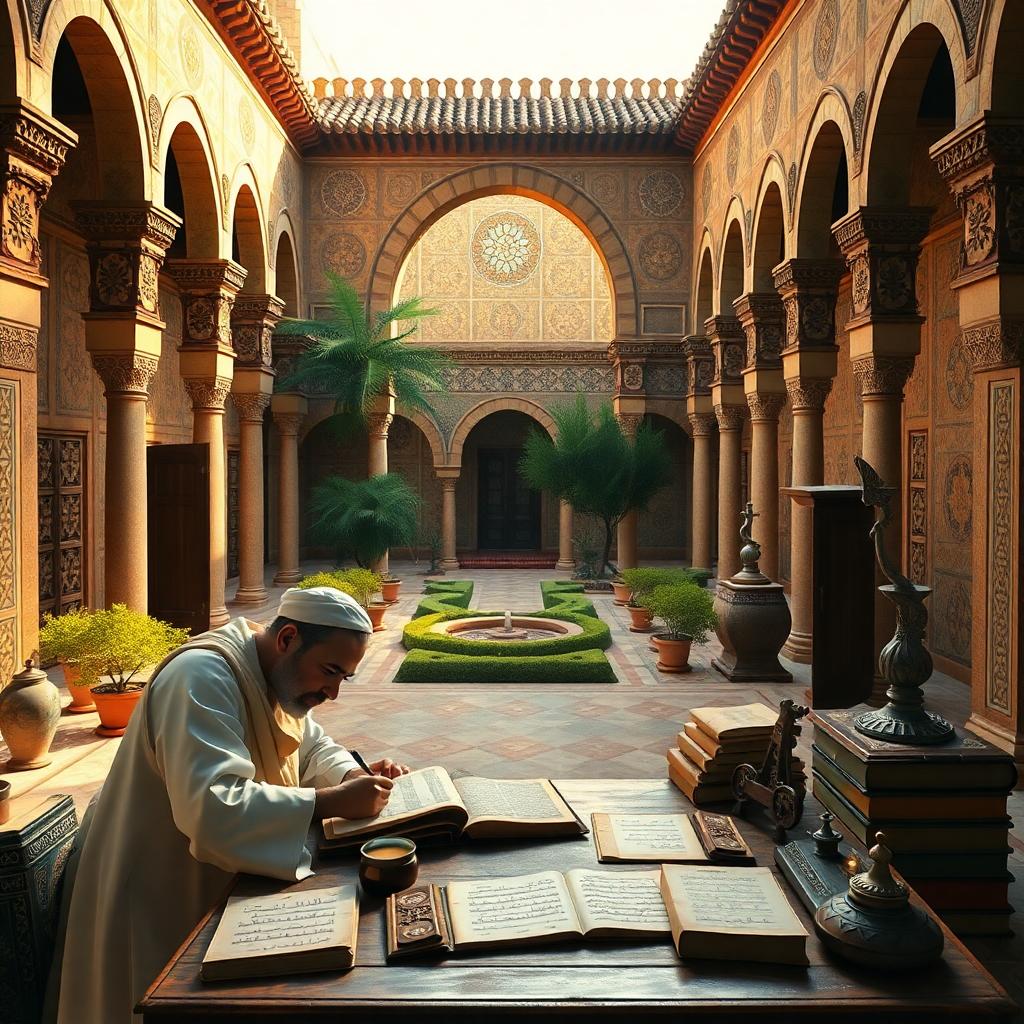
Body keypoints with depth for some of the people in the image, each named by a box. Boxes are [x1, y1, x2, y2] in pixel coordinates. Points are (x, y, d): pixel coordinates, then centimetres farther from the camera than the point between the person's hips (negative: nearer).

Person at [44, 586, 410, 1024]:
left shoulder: (279, 676, 2)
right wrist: (332, 802, -36)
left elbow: (314, 748, 14)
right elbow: (212, 809, -38)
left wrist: (356, 777, -8)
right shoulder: (204, 677, -27)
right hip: (154, 909, -8)